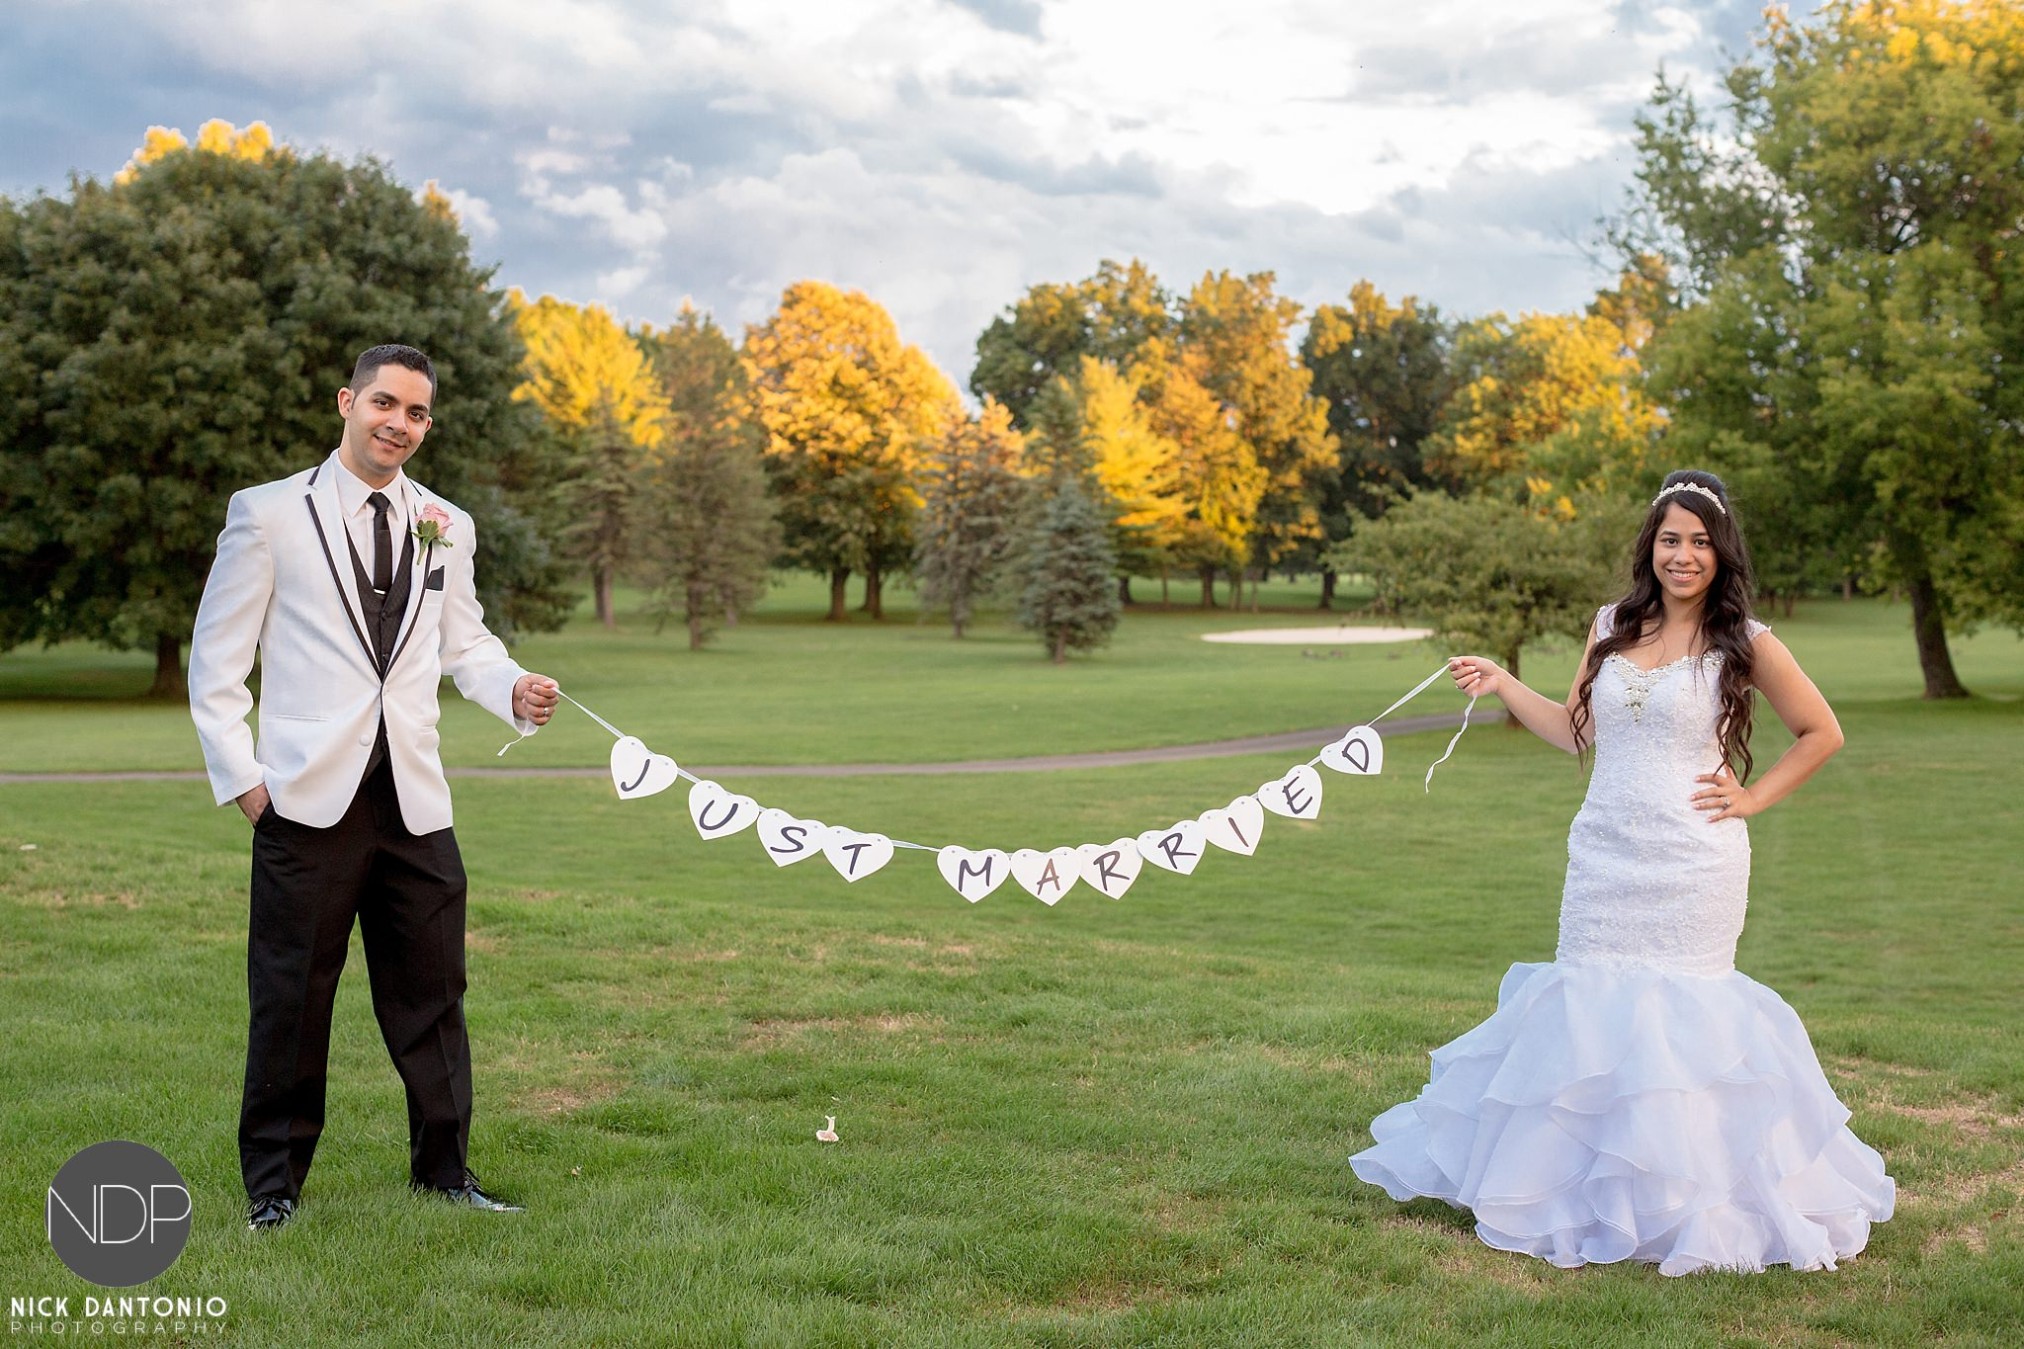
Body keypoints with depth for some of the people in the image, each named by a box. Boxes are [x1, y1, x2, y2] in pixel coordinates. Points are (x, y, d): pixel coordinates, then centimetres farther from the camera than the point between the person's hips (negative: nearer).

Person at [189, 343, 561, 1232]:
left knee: (431, 990, 8)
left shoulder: (445, 527, 13)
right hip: (307, 795, -3)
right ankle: (273, 1183, 18)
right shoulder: (268, 515, 1)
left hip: (414, 798, 4)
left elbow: (464, 642, 17)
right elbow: (217, 657, 2)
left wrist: (513, 690, -5)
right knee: (290, 998, 3)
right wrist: (238, 773, -5)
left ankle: (444, 1169, 21)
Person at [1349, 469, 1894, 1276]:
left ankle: (1681, 1198, 13)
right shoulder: (1613, 628, 9)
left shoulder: (1743, 643, -3)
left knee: (1674, 1011, -2)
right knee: (1590, 1004, 7)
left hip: (1691, 868, -4)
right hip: (1603, 861, 4)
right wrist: (1502, 686, 8)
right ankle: (1588, 1181, 21)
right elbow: (1577, 732, 16)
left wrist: (1752, 799, 0)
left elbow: (1822, 733, 6)